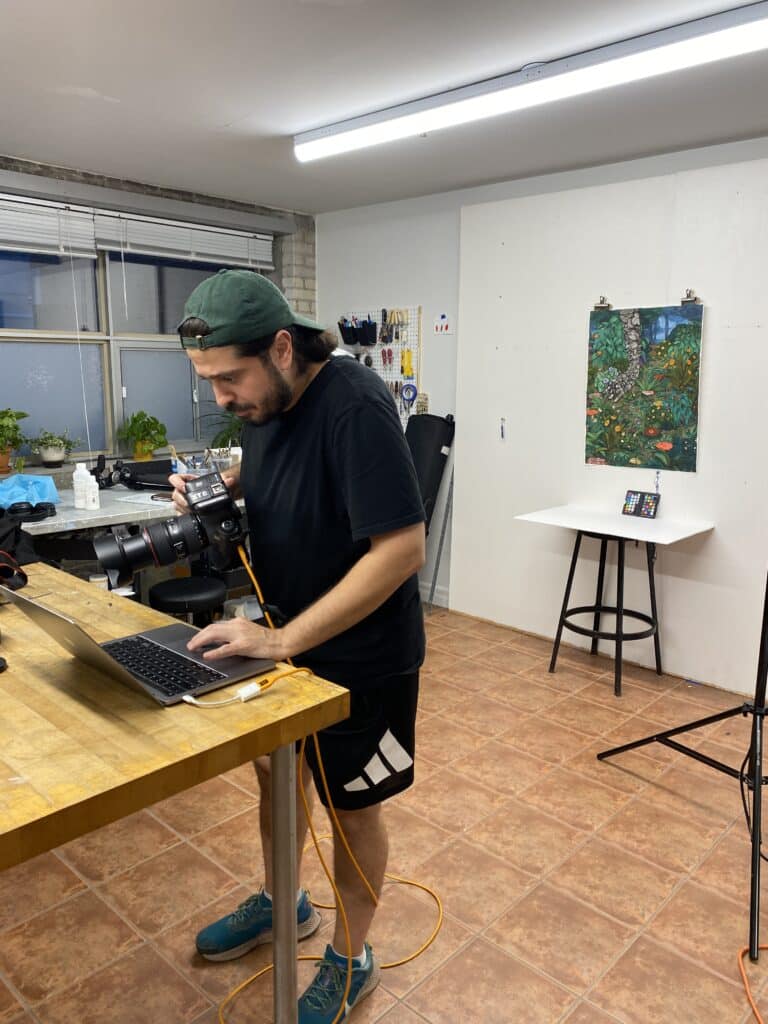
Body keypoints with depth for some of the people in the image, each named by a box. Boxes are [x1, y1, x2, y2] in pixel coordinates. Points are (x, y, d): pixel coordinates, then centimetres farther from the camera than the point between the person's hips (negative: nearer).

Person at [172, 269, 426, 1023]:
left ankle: (350, 961, 38)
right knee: (272, 771, 23)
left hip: (360, 655, -7)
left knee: (351, 809, 11)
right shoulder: (263, 398, -4)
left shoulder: (354, 407, -28)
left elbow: (401, 549, -31)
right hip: (282, 634, 8)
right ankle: (279, 903, 51)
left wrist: (283, 640, -30)